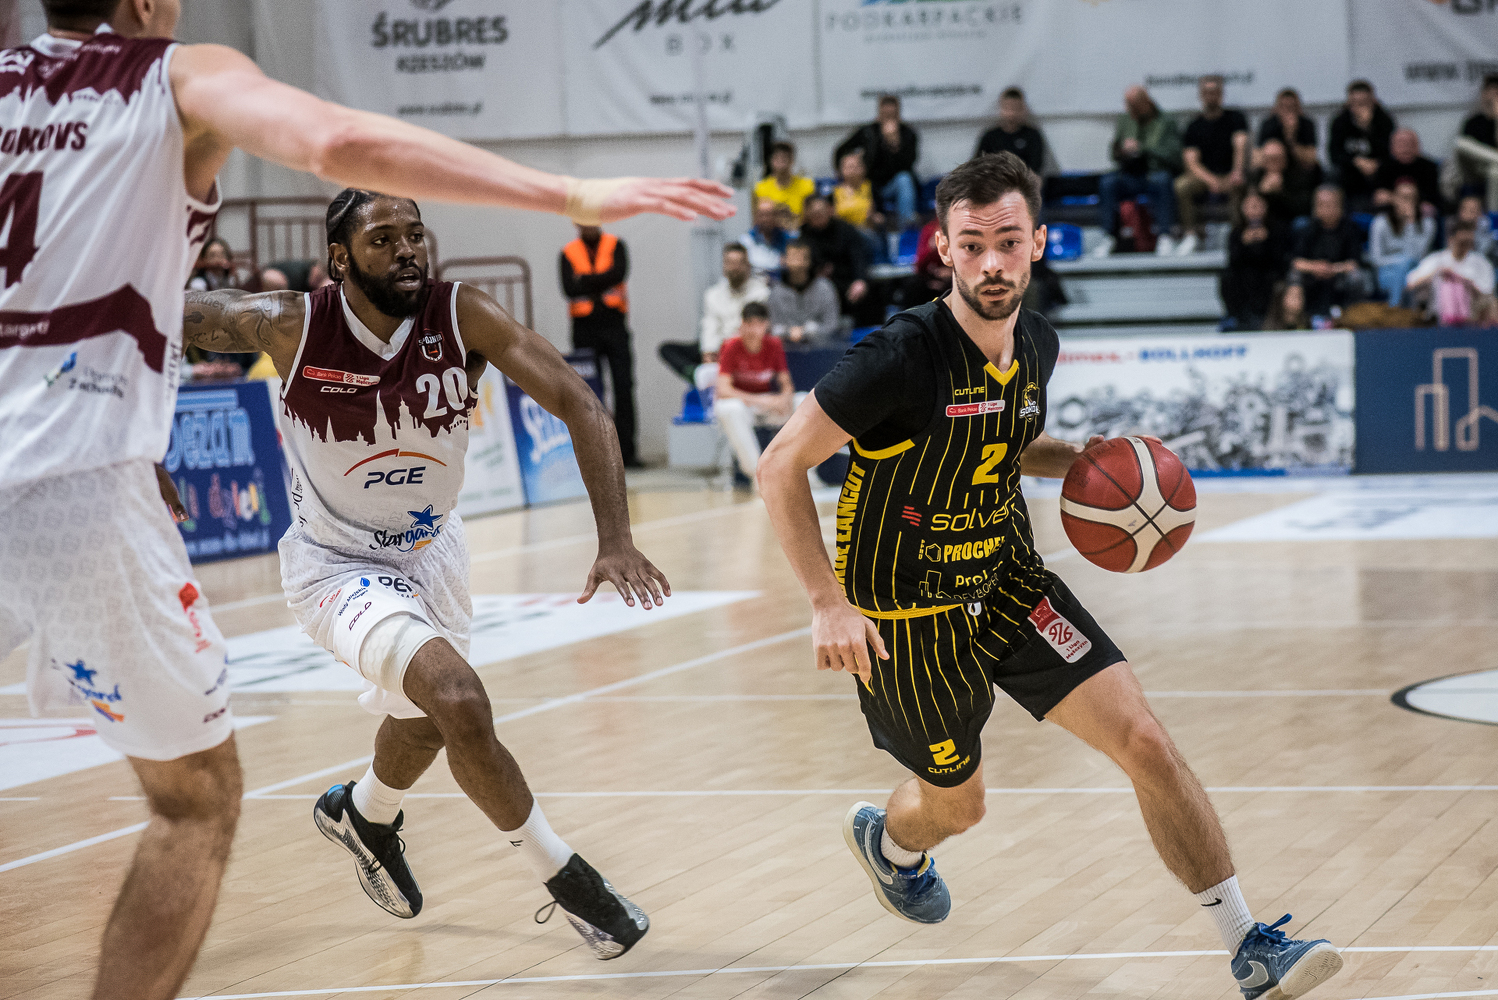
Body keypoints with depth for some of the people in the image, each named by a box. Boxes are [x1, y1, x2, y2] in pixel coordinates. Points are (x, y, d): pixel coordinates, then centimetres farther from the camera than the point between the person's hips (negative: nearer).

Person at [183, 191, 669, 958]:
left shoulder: (461, 316, -22)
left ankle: (362, 815, 61)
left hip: (430, 549, 5)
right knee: (459, 700, -26)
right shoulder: (292, 326, -24)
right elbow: (171, 315, -8)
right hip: (338, 566, -5)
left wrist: (615, 541, -34)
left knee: (425, 718, 26)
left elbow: (579, 405, -24)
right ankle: (565, 880, -8)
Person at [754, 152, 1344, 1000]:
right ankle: (887, 840, 53)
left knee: (1146, 742, -10)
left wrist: (1083, 461, -3)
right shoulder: (904, 357, -26)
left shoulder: (1037, 344, -4)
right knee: (957, 804, 13)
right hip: (909, 615, -5)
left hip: (1012, 582, 5)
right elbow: (781, 467, -19)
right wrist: (830, 604, -25)